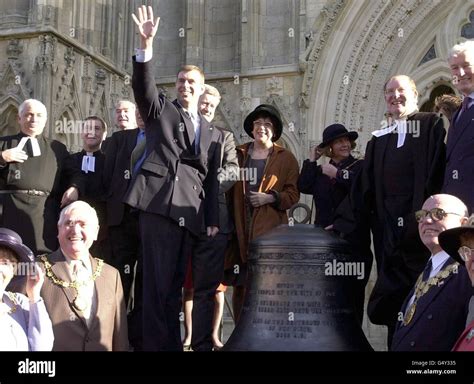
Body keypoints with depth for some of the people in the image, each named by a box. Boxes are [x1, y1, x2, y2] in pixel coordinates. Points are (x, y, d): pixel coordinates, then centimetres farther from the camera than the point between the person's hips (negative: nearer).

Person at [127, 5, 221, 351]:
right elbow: (144, 86, -6)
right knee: (157, 282, -8)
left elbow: (212, 180, 18)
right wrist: (146, 44, -20)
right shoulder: (161, 110, 14)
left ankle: (173, 345, 13)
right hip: (159, 202, -4)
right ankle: (158, 346, -6)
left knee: (175, 284, 8)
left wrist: (213, 221, 9)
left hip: (191, 212, 4)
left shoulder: (213, 133, 22)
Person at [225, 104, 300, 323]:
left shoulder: (286, 158, 9)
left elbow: (293, 194, 6)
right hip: (240, 230, 2)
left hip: (270, 231, -2)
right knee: (239, 285, 2)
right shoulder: (238, 154, 14)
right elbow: (227, 189, 14)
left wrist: (271, 198, -12)